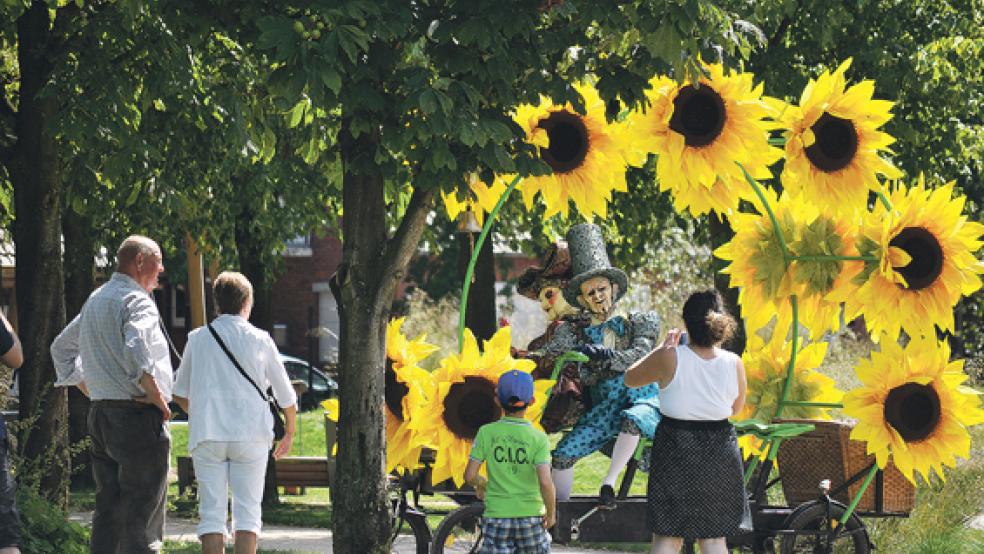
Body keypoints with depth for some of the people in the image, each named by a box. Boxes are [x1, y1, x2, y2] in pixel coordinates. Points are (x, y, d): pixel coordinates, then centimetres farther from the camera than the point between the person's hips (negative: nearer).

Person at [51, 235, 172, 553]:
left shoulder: (95, 300, 17)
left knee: (107, 511, 11)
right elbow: (136, 351, -29)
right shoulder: (136, 301, -12)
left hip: (101, 416, 9)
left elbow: (61, 348, 28)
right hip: (139, 418, -9)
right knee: (141, 516, -7)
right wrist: (159, 400, -17)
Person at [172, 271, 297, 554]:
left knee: (211, 512, 2)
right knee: (247, 511, 2)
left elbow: (180, 395, 15)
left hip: (207, 435, 1)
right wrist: (290, 432, 28)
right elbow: (286, 395, 11)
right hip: (251, 435, -1)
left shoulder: (198, 339, 6)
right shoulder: (259, 340, 3)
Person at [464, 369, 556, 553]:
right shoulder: (538, 438, -8)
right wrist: (551, 513, -1)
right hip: (530, 516, 0)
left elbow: (470, 476, -5)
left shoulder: (486, 433, -5)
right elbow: (545, 483, -17)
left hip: (496, 517, 0)